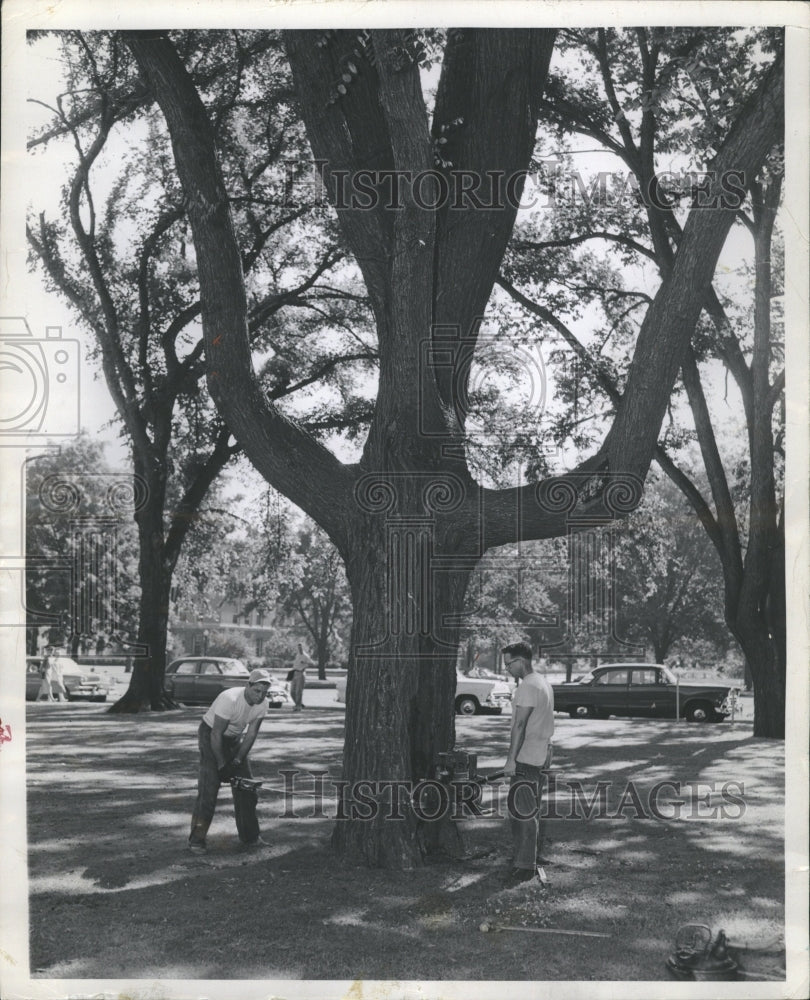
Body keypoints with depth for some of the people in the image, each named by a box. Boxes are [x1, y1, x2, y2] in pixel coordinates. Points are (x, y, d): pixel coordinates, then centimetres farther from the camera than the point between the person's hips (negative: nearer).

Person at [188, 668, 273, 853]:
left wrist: (237, 761, -13)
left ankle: (250, 836, 16)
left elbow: (251, 734, -7)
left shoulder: (262, 704, -13)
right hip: (210, 735, -7)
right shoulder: (230, 699, -33)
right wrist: (222, 765, -23)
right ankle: (196, 841, -10)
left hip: (234, 738, 7)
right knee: (208, 789, -15)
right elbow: (216, 734, -28)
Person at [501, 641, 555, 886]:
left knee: (522, 812, -8)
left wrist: (511, 759, -19)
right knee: (532, 810, 18)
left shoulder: (528, 686, -17)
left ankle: (525, 866, -7)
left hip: (526, 758, -11)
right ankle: (533, 855, 27)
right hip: (541, 756, 11)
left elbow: (520, 726, -20)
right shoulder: (543, 683, 16)